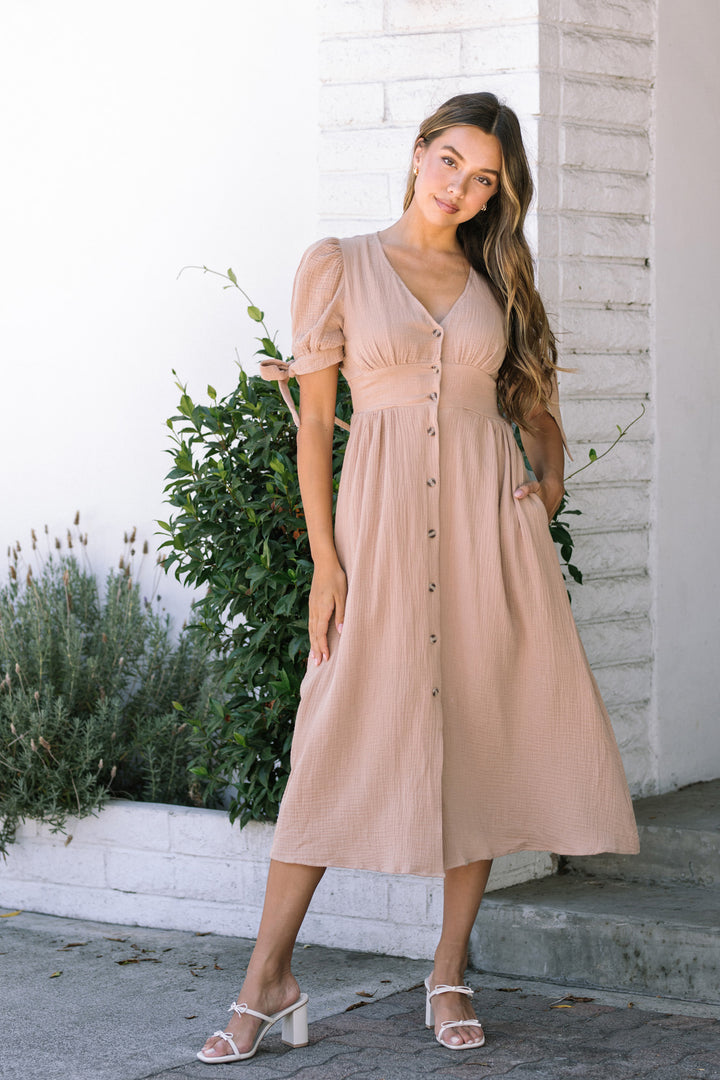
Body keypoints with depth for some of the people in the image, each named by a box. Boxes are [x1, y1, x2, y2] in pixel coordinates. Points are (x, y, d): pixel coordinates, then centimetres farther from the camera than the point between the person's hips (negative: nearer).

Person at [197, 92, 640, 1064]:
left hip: (488, 519, 3)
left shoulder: (495, 282, 13)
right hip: (384, 518, -3)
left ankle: (450, 973, 12)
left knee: (483, 738, 1)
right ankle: (268, 980, 0)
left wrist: (549, 479, 2)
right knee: (343, 739, -6)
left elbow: (537, 401, 22)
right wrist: (324, 559, -6)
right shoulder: (339, 265, 3)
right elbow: (315, 416, 0)